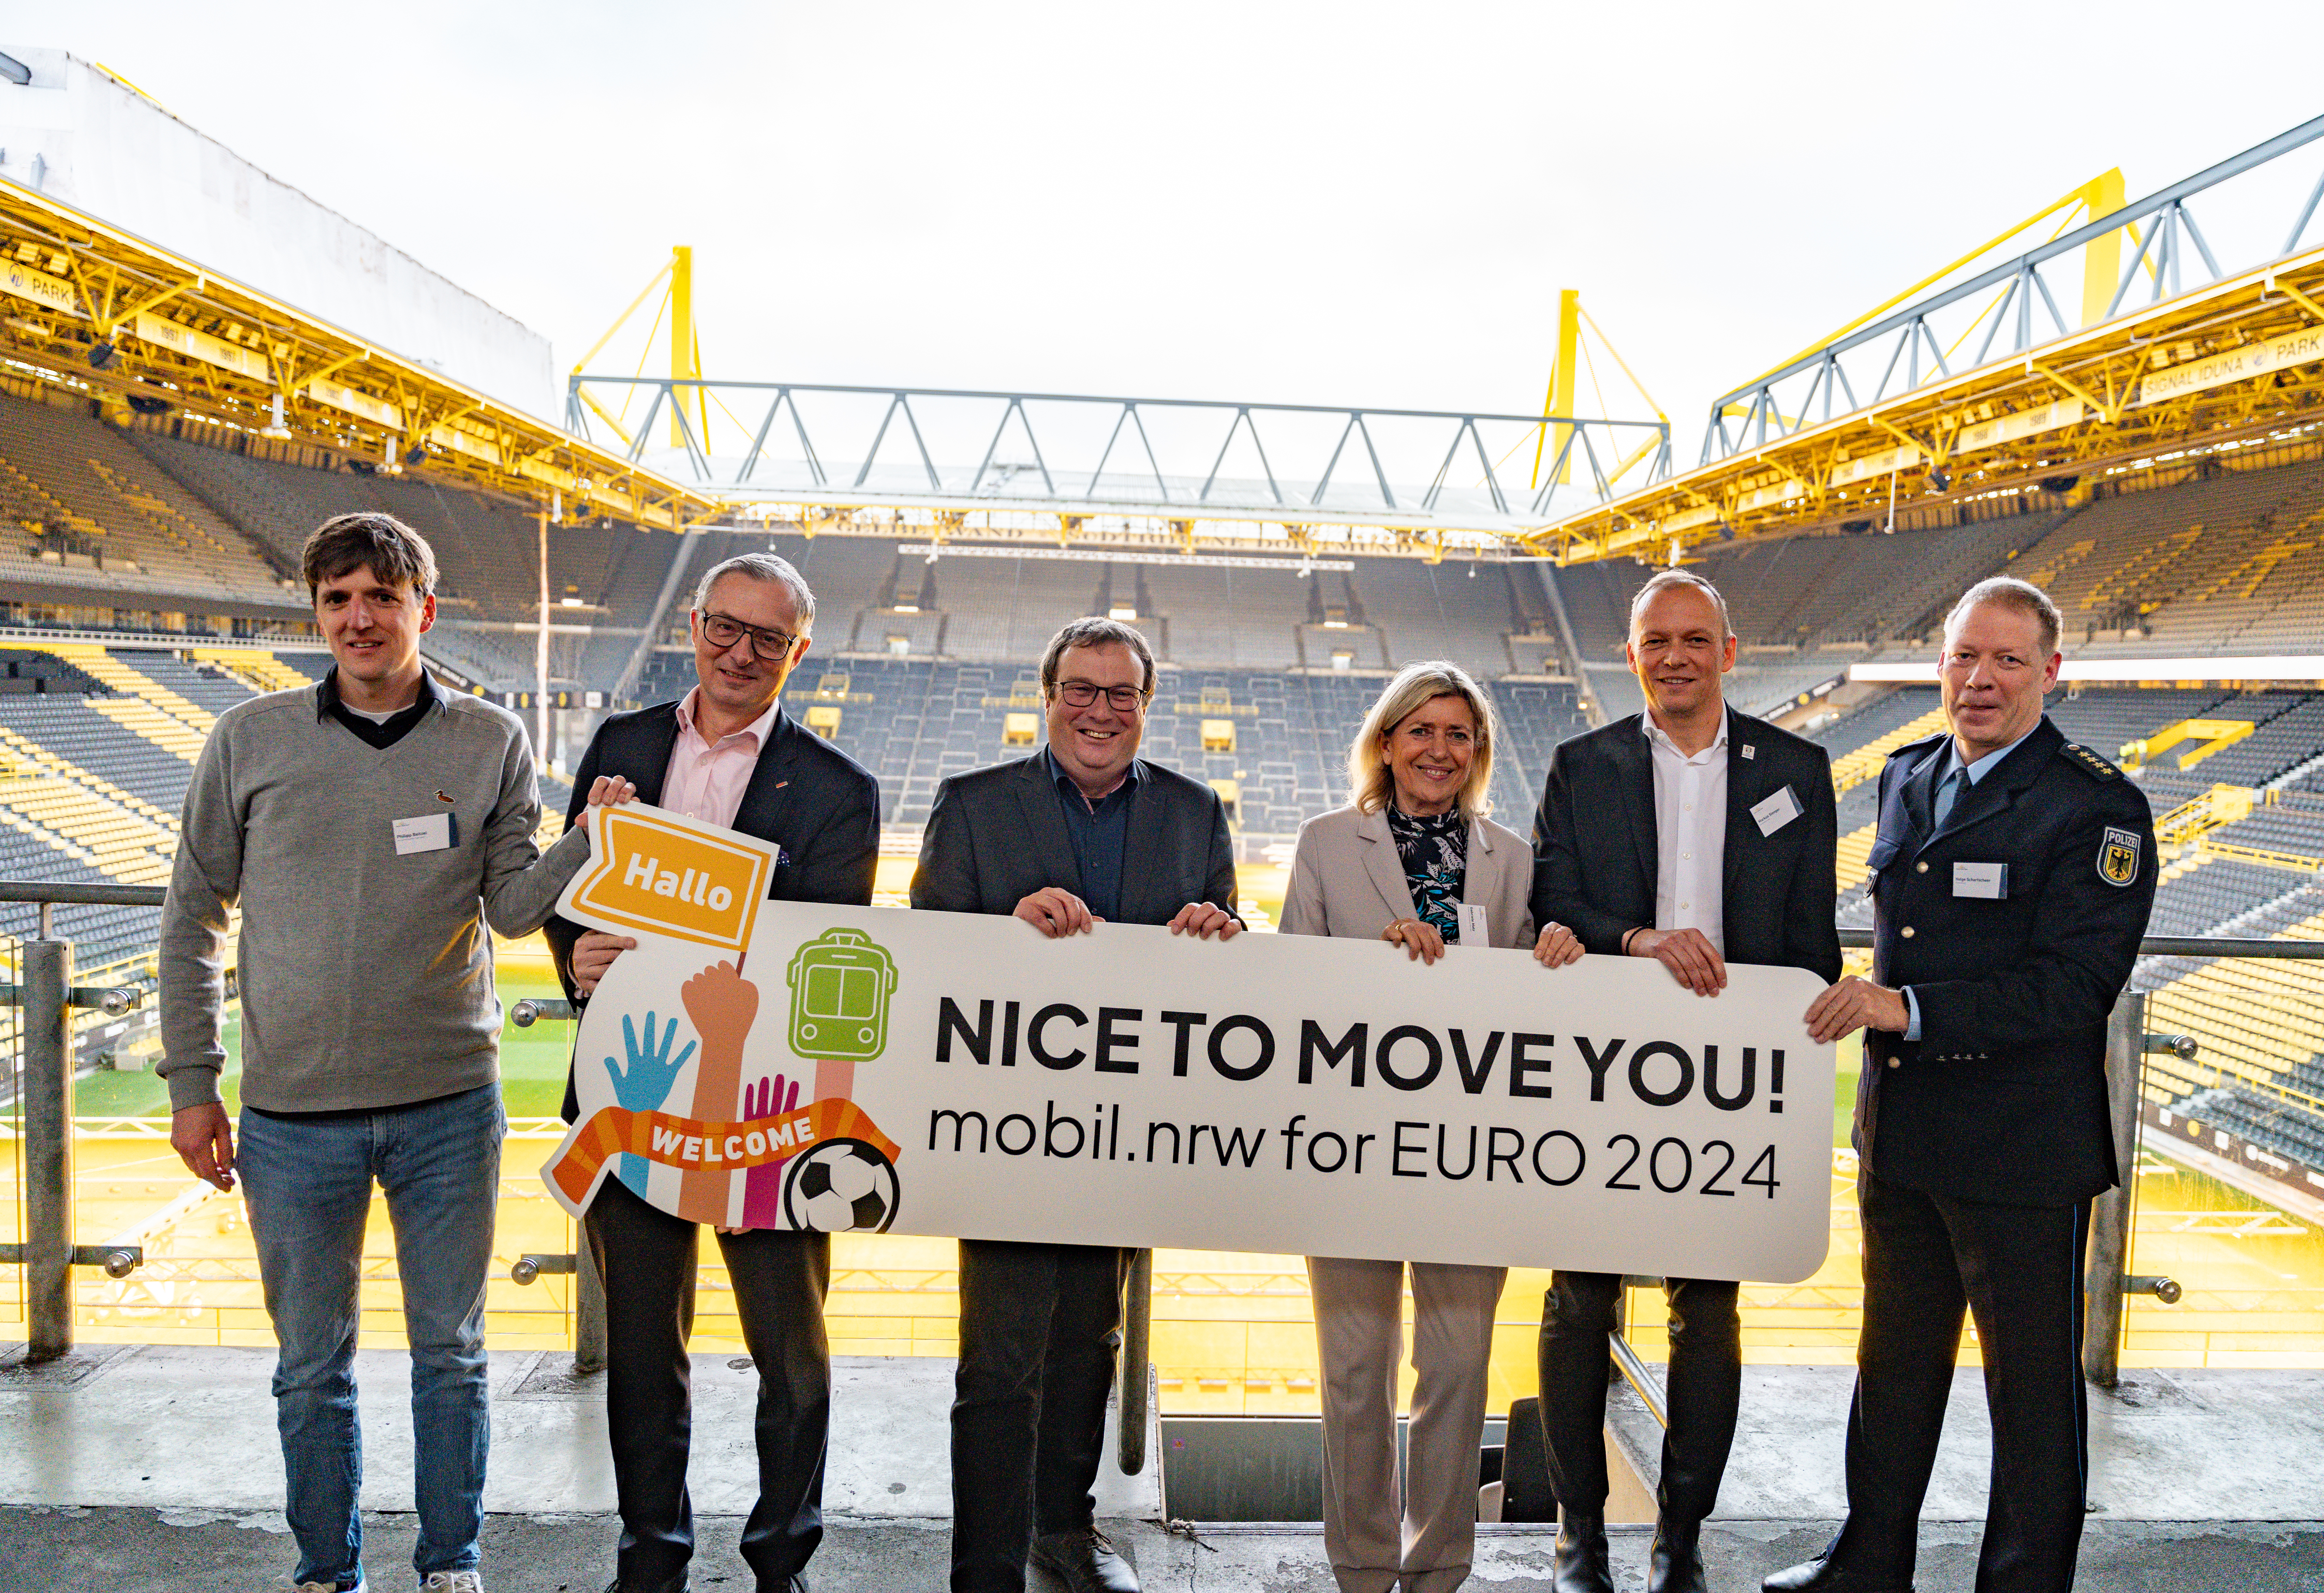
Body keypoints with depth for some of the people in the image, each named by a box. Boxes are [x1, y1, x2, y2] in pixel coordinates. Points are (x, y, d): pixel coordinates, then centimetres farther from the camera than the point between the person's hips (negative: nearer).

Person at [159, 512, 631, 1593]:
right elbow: (193, 919, 5)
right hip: (292, 1116, 0)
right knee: (311, 1366, 14)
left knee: (451, 1354, 12)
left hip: (449, 1107, 0)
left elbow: (511, 905, -2)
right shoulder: (250, 741, 0)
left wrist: (591, 838, -21)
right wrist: (192, 1083, 3)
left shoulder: (491, 743, 1)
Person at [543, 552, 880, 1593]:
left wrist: (685, 978, -25)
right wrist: (578, 958, -14)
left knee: (792, 1354, 9)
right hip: (629, 1092, 3)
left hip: (764, 1106, -2)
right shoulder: (622, 745, 8)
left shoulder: (837, 792, -4)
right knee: (641, 1344, 16)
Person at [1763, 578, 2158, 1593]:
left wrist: (1909, 1009, -26)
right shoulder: (1906, 777, 9)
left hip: (2022, 1150, -7)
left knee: (2032, 1385, 10)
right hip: (1899, 1133, 7)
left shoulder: (2097, 805, -13)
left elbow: (2074, 984, -21)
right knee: (1895, 1362, 20)